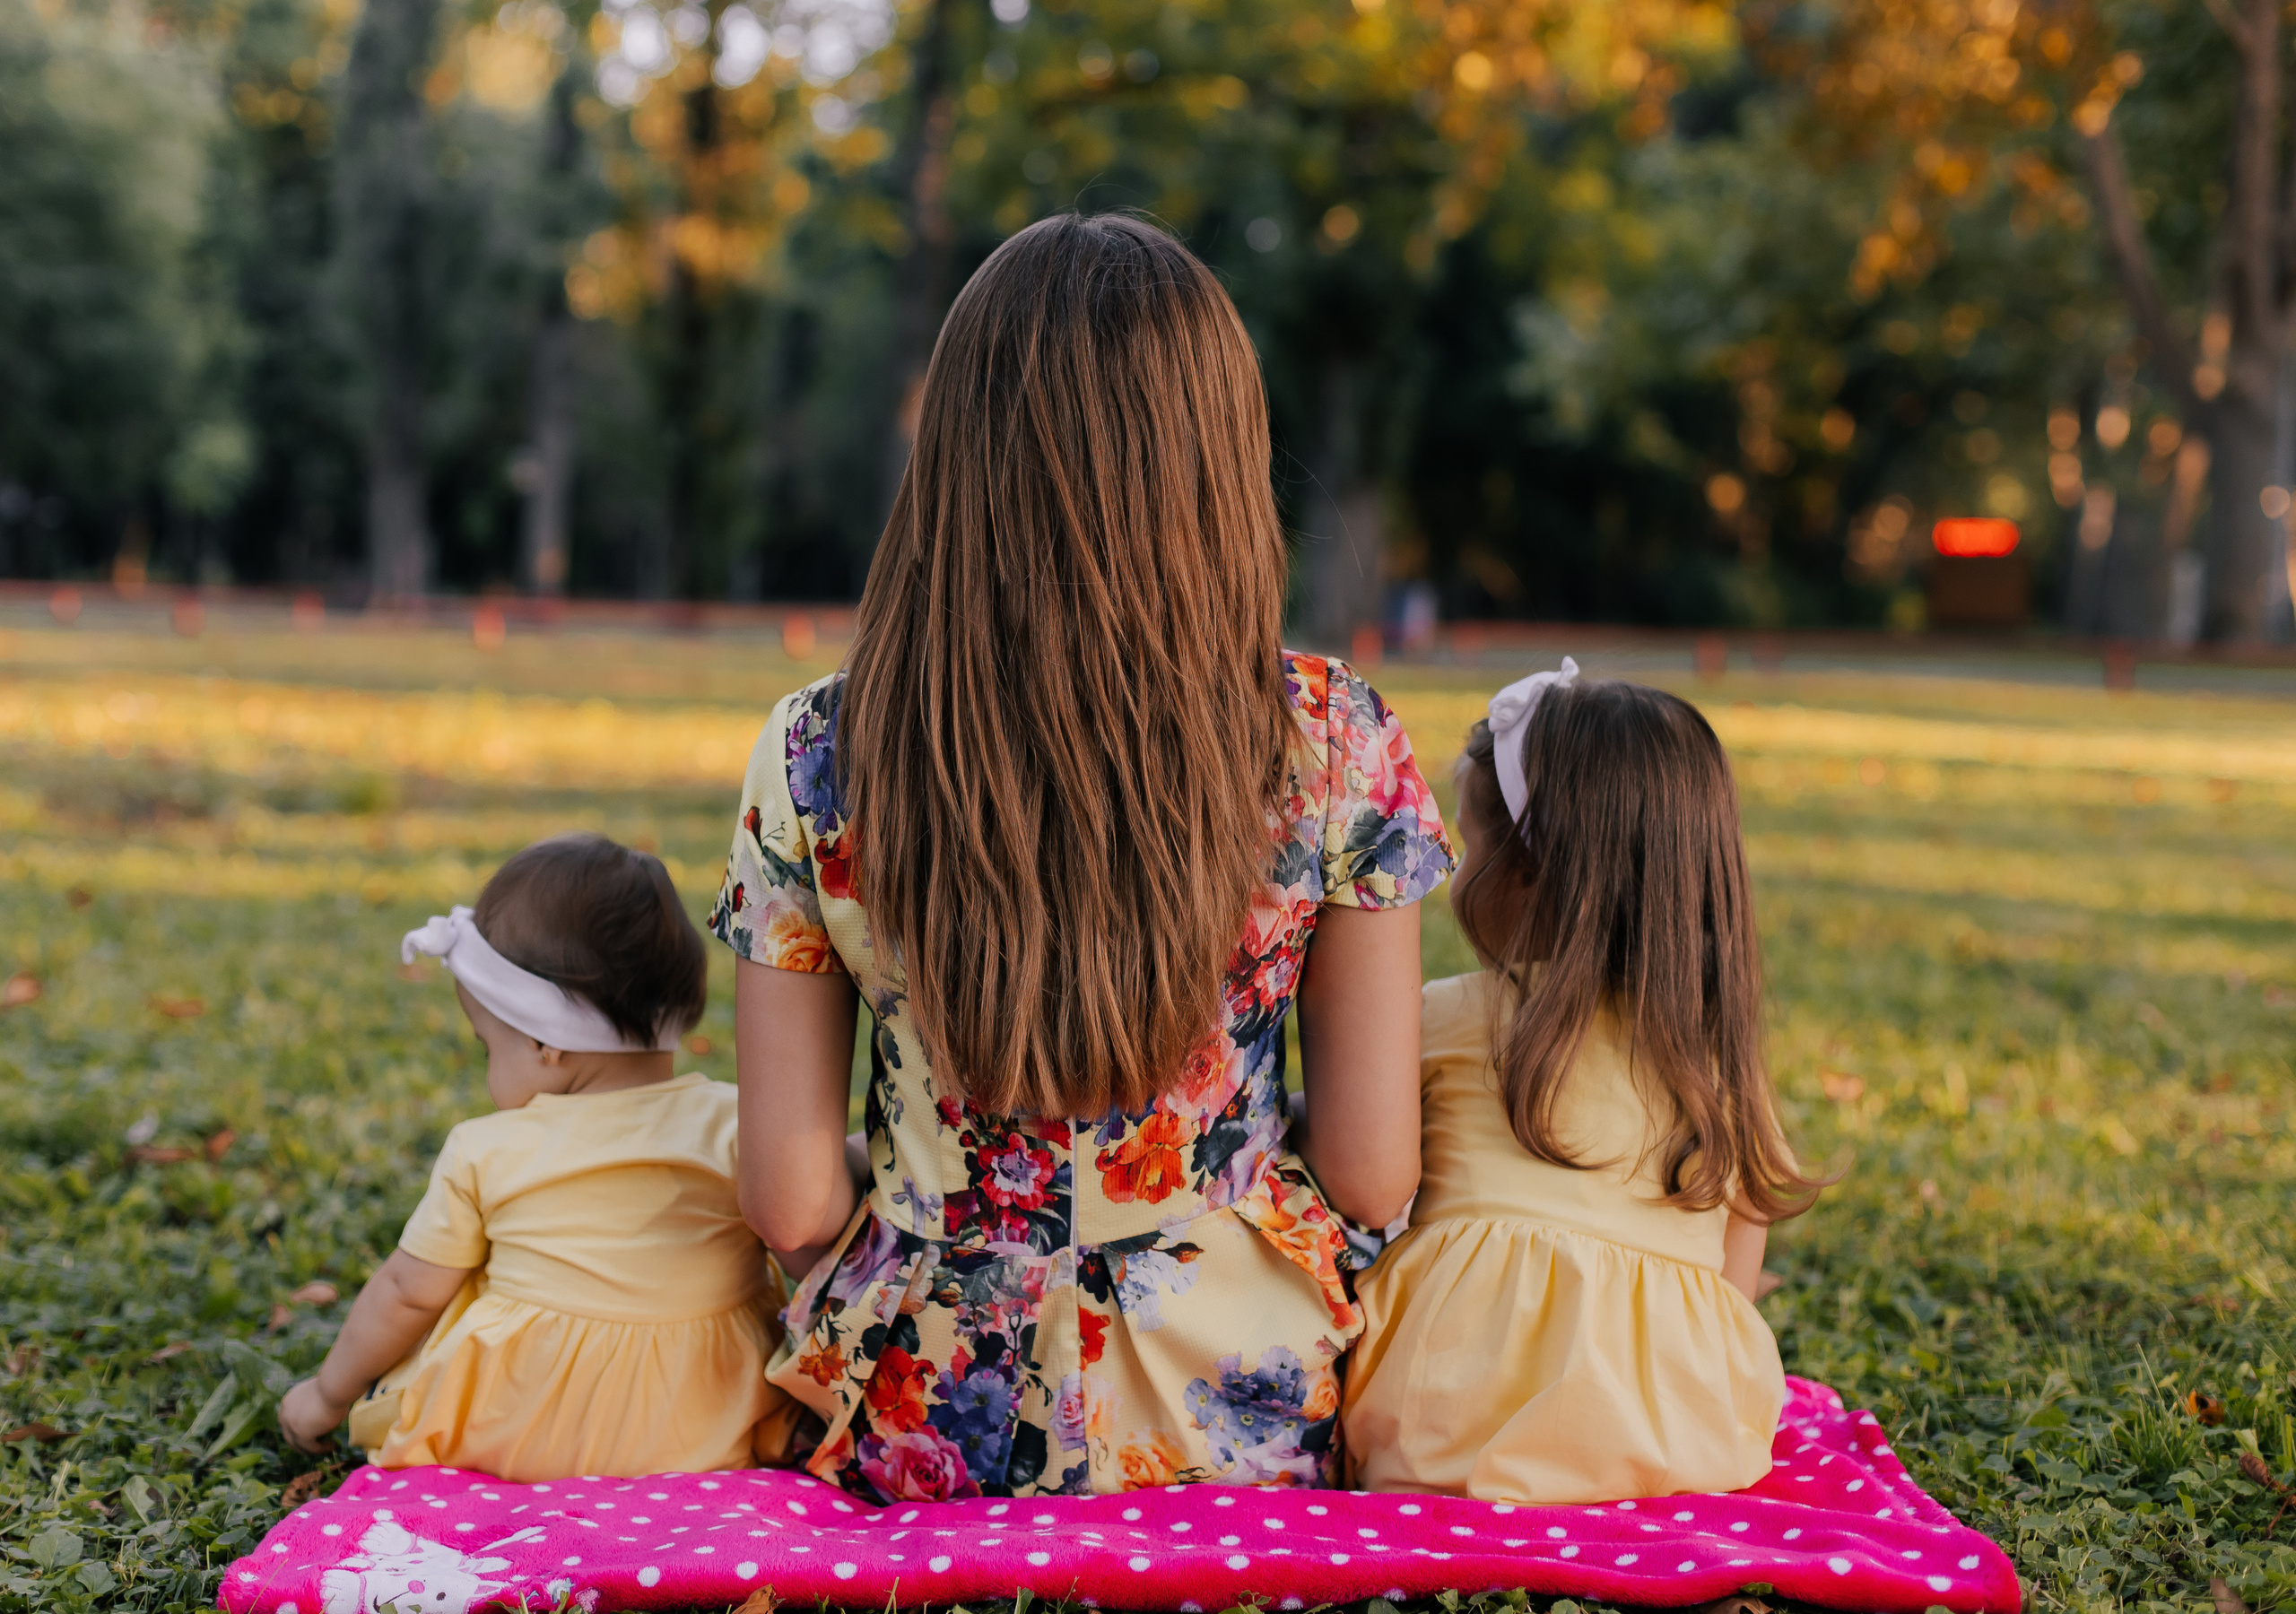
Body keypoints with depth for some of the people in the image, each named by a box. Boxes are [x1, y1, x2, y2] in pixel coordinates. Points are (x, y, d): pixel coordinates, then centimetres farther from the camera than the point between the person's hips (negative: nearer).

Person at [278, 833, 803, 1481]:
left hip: (513, 1433, 0)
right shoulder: (736, 1125, -9)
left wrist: (328, 1394, 18)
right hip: (706, 1437, 1)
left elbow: (408, 1293, 2)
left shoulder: (484, 1154, -8)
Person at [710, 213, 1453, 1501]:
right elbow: (1375, 1177, -10)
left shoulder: (818, 759, -13)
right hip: (1243, 1437, 0)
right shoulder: (1330, 741, -14)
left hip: (928, 1432, 1)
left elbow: (792, 1201, -10)